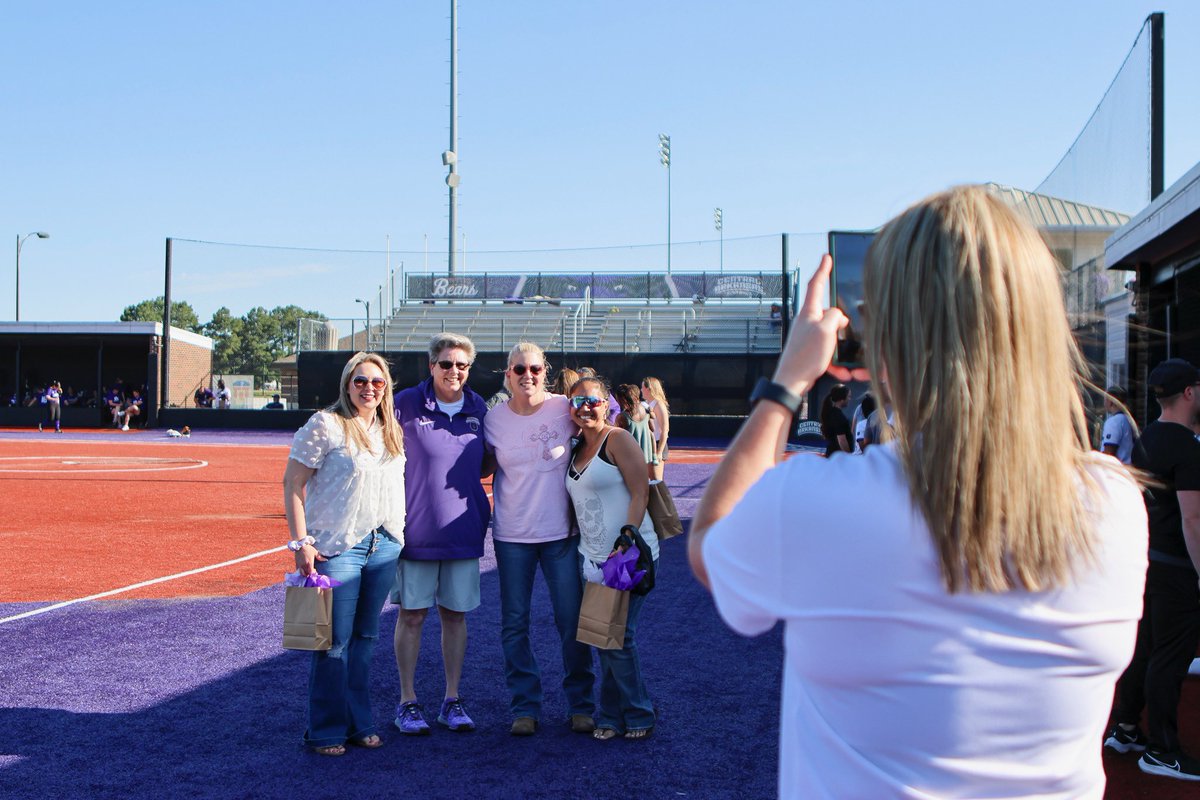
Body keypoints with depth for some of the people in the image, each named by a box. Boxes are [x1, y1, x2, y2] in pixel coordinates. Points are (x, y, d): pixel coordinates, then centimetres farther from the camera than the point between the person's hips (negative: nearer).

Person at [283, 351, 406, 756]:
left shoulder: (392, 431, 12)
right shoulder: (325, 426, -8)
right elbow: (292, 484, -8)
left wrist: (399, 536, 14)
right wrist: (301, 543, -13)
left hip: (384, 547, 6)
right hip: (337, 548, -6)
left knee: (365, 639, 13)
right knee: (334, 642, -2)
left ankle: (359, 723, 22)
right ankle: (326, 731, 10)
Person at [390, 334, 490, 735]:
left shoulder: (478, 409, 6)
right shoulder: (406, 403, -6)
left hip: (463, 530, 3)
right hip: (417, 531, -3)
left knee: (456, 613, 9)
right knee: (412, 613, 3)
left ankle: (452, 699, 20)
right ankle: (408, 701, 16)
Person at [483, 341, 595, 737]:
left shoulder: (565, 408, -5)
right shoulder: (494, 419, -2)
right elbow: (483, 467, 11)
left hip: (561, 532, -1)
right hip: (512, 535, 1)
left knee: (572, 622, 4)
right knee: (514, 625, 6)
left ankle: (580, 705, 19)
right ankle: (524, 707, 19)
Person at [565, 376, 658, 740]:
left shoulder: (617, 439, -8)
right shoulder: (576, 449, 14)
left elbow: (640, 493, -14)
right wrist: (578, 547, 12)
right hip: (593, 557, 7)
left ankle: (638, 716, 10)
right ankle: (612, 717, 19)